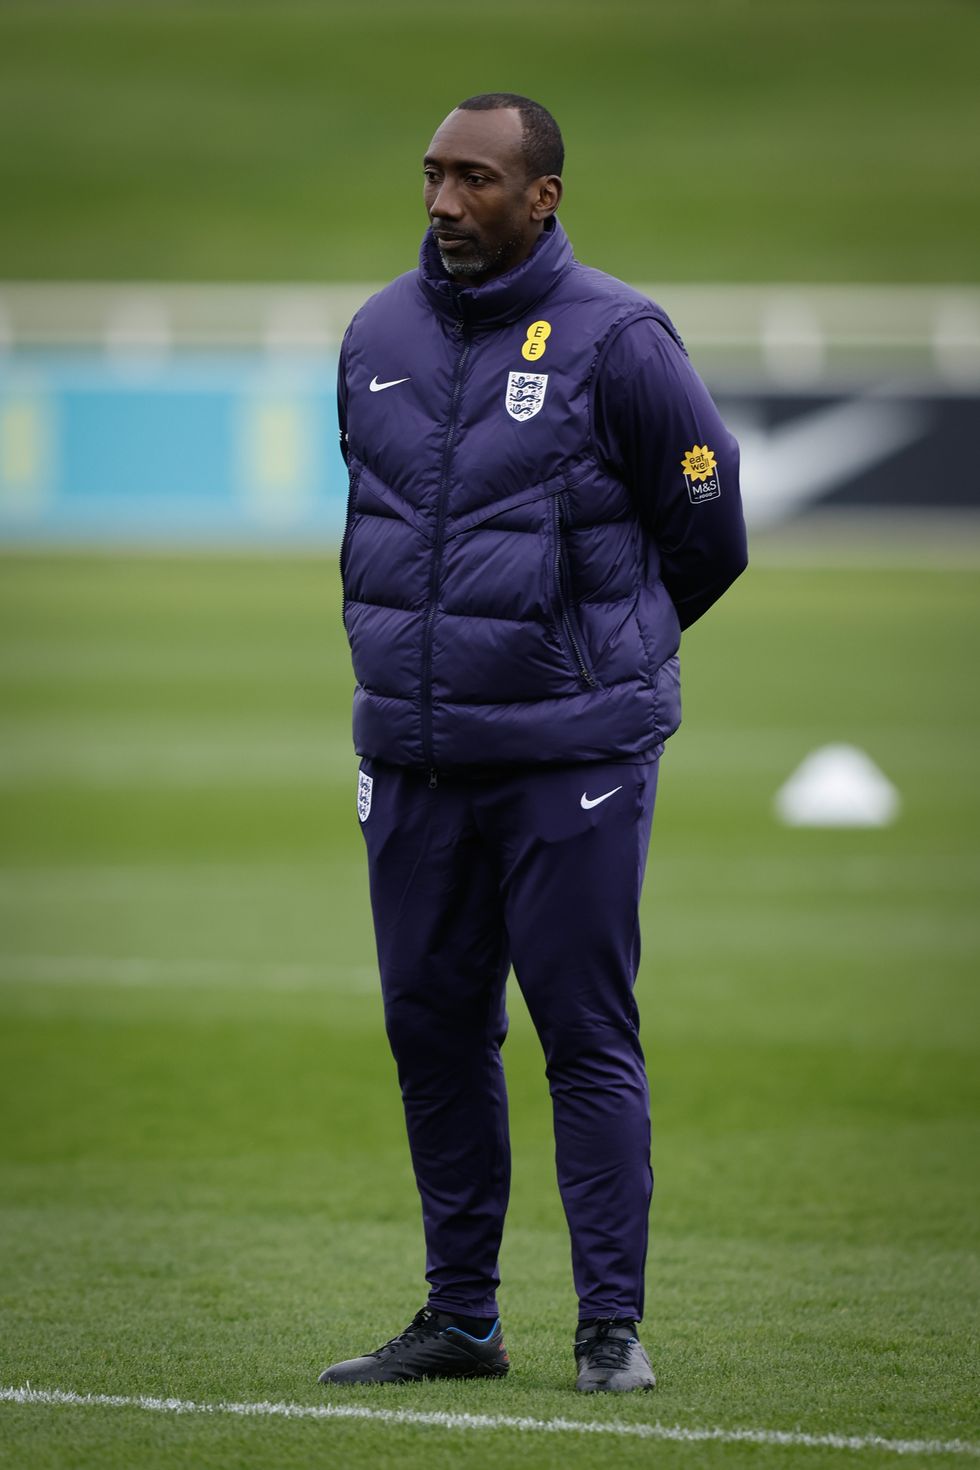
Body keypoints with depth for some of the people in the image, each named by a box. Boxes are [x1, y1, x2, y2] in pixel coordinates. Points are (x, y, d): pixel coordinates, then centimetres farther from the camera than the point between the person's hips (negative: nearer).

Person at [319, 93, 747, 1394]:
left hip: (574, 751, -5)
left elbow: (705, 535, 3)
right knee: (433, 1029, 8)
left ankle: (612, 1327, 1)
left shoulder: (615, 340, -7)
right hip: (411, 749, 5)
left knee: (588, 1036, -4)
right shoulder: (380, 335, 9)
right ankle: (460, 1321, 18)